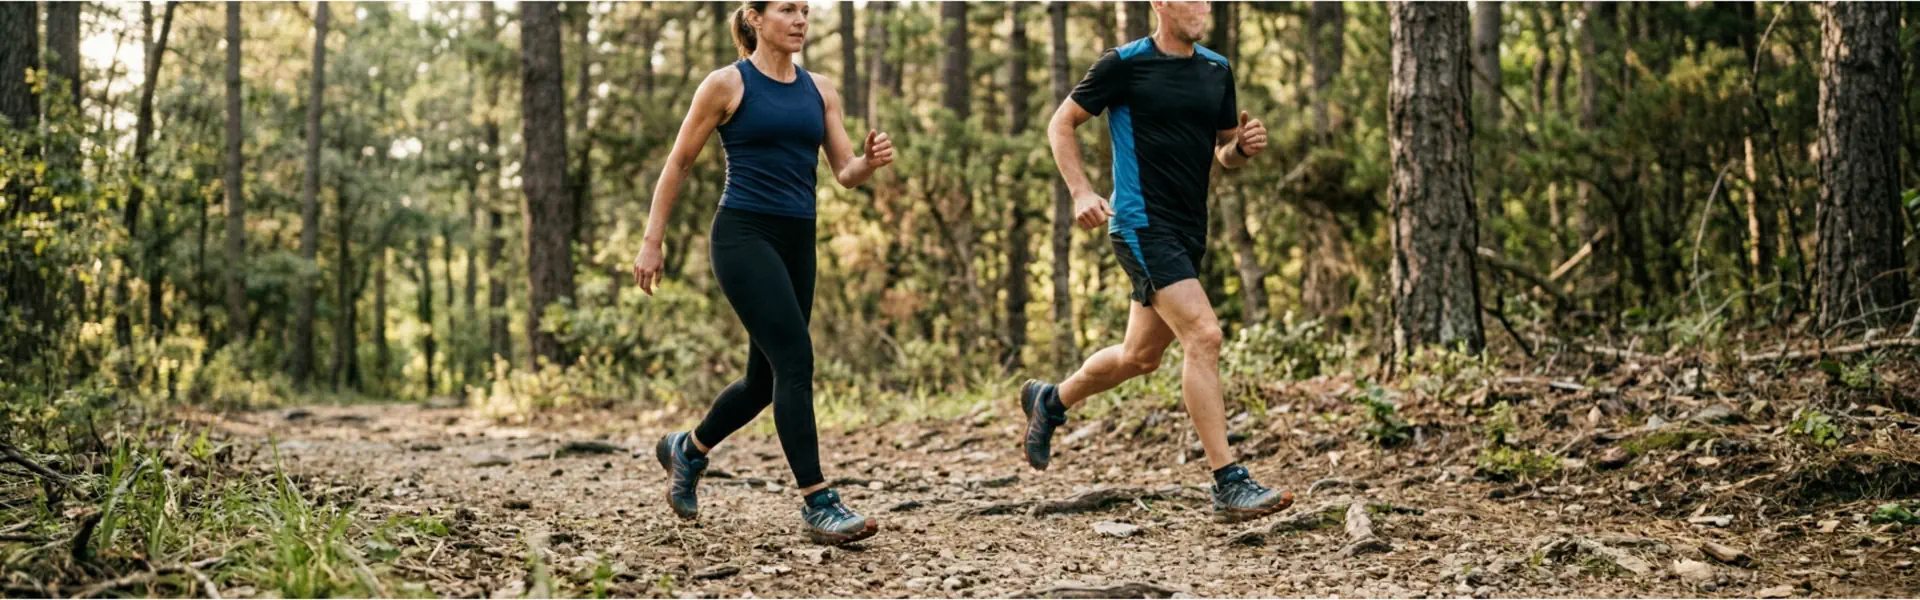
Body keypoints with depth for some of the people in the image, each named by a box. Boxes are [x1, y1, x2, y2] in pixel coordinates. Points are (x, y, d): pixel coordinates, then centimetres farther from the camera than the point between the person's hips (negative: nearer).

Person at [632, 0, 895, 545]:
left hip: (797, 242, 7)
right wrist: (652, 241, 0)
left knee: (766, 379, 12)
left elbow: (845, 173, 8)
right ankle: (818, 505, -15)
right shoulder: (727, 84, -3)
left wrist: (870, 161, -15)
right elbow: (678, 163, 2)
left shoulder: (820, 90, 12)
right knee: (795, 359, -18)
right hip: (744, 235, -6)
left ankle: (686, 449, 39)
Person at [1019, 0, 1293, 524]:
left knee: (1140, 357, 16)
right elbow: (1061, 123, 1)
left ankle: (1049, 401, 42)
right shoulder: (1124, 65, -7)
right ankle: (1229, 487, -16)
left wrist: (1244, 147, -4)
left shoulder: (1216, 70, 11)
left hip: (1189, 231, 8)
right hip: (1142, 224, -8)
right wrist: (1081, 193, -10)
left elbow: (1223, 154, 19)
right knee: (1203, 335, -19)